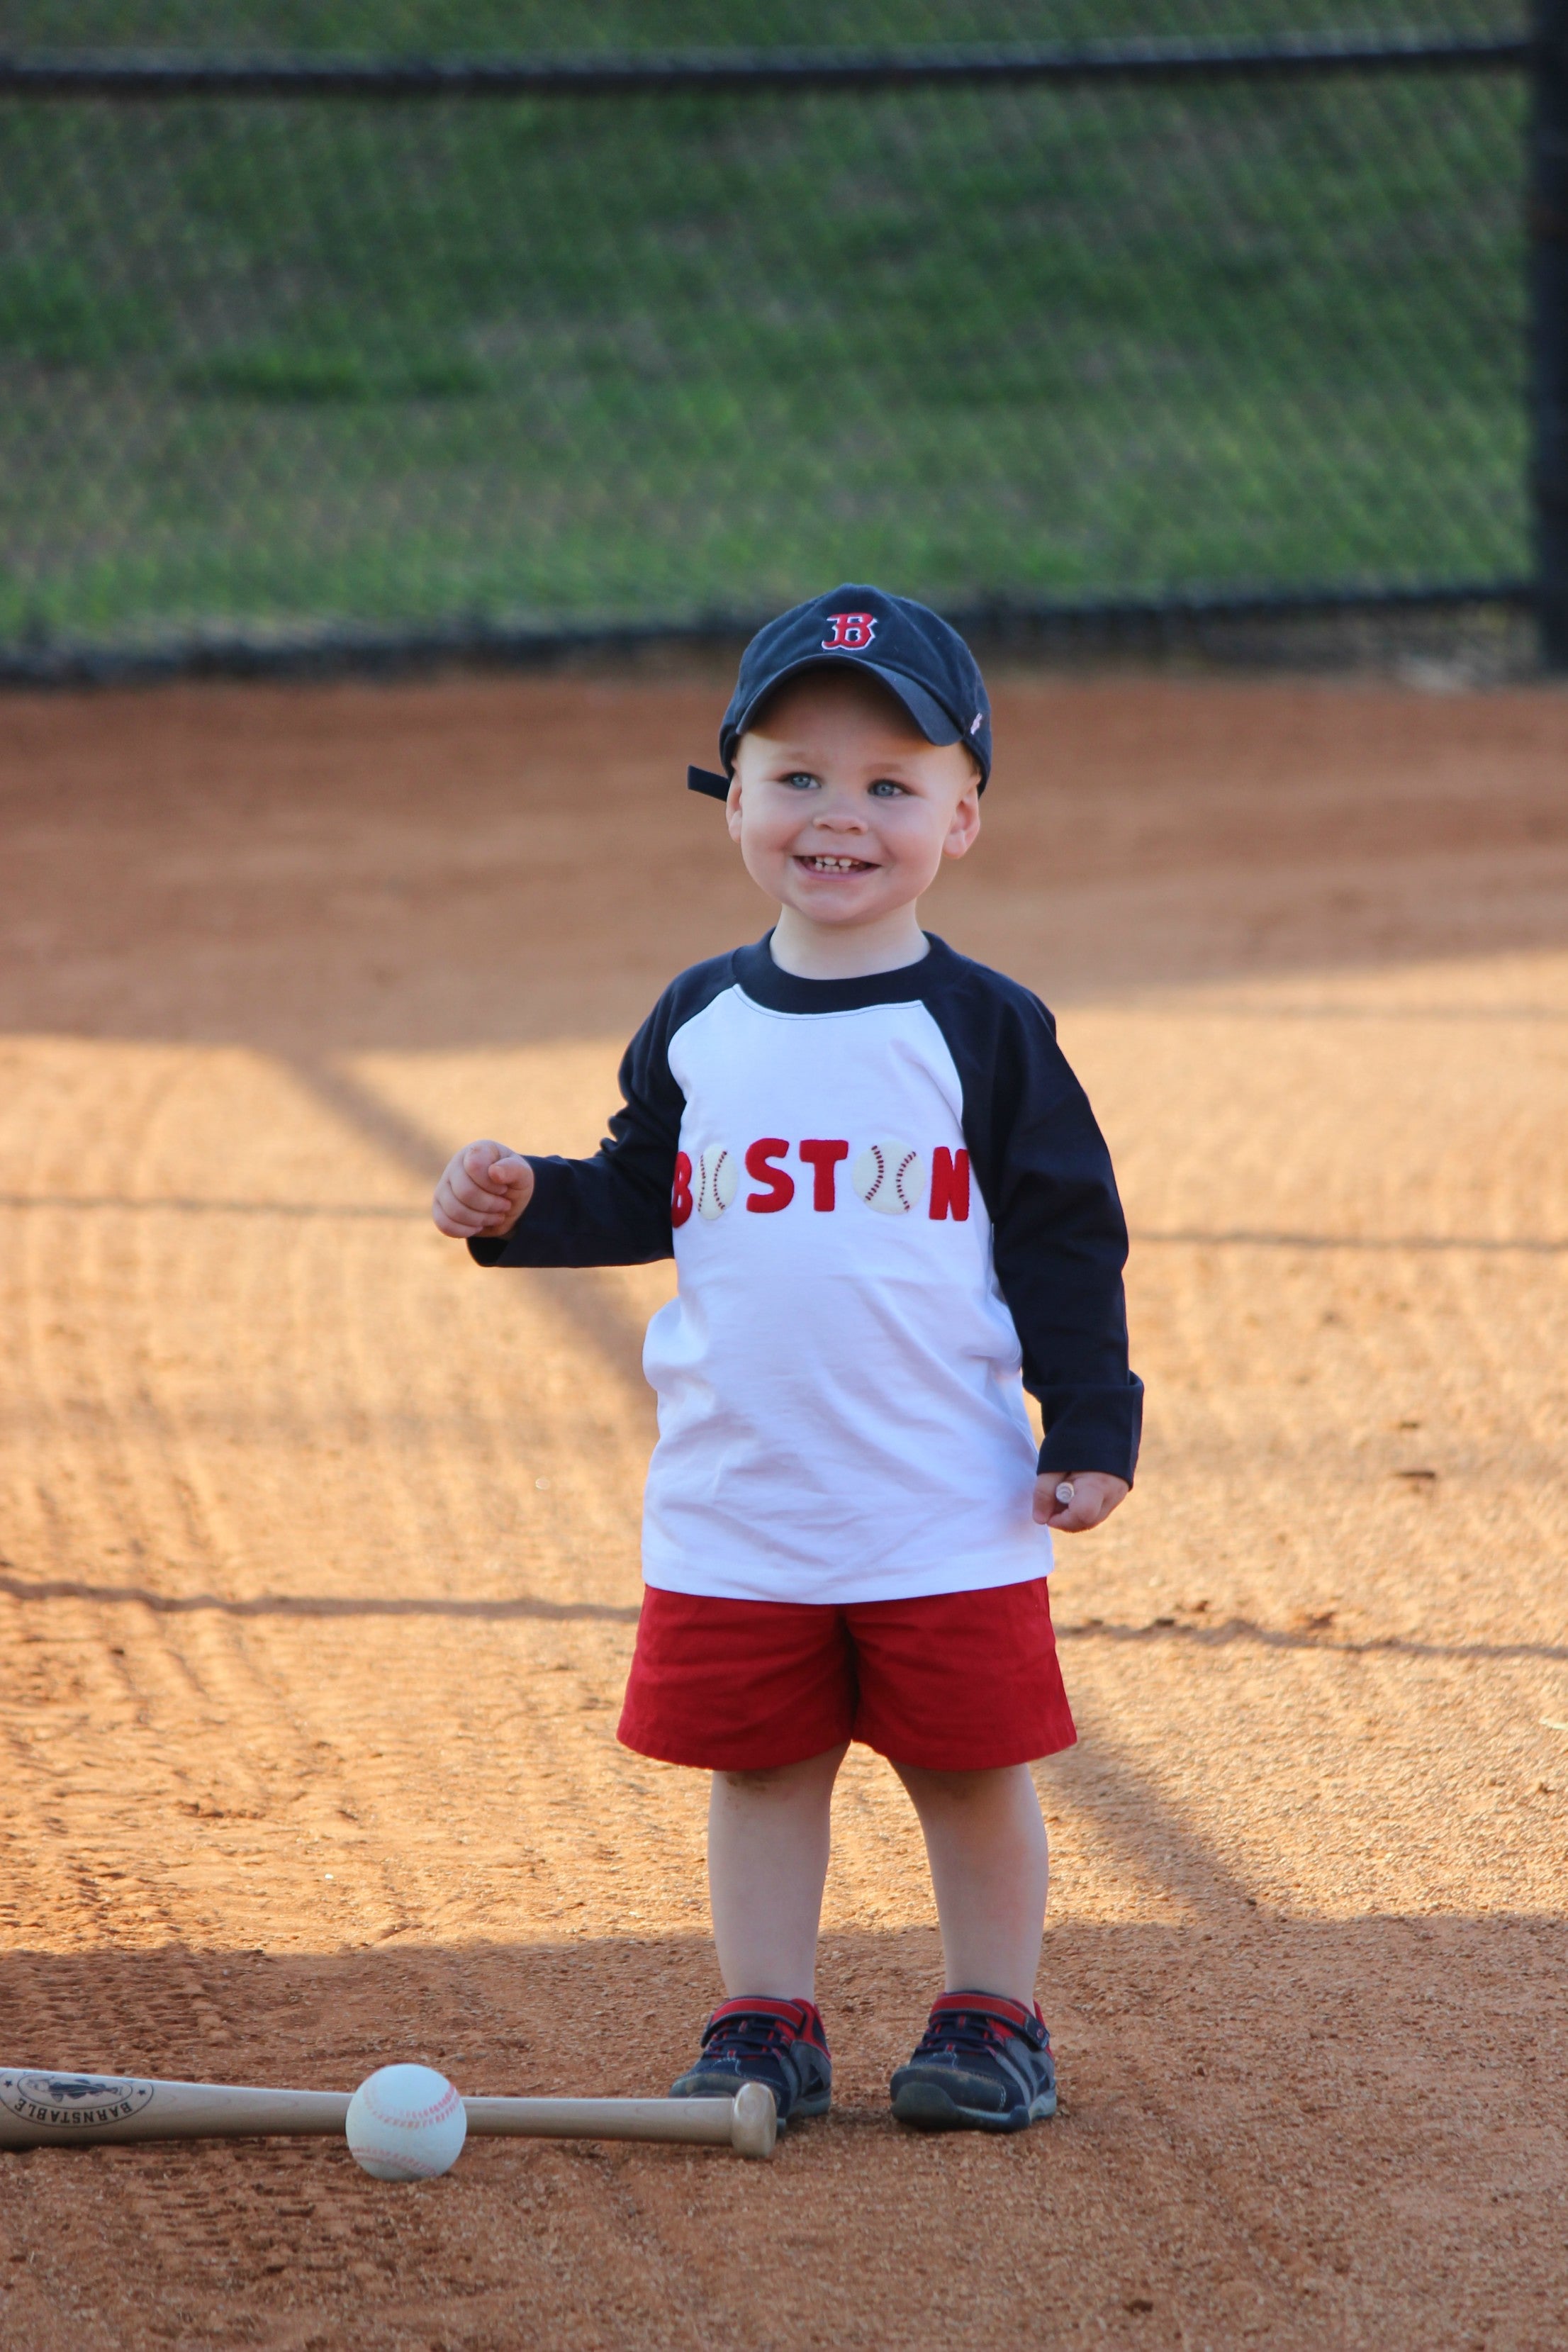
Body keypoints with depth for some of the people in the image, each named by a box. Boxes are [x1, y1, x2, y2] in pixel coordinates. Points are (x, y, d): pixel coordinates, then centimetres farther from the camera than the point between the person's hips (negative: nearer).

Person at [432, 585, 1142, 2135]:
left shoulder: (983, 1033, -5)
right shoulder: (696, 1027, 5)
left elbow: (1066, 1239, -3)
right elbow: (644, 1197, 14)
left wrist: (1090, 1425, -8)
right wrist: (524, 1206, -4)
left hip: (948, 1507, -3)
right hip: (736, 1502, 3)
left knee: (969, 1768, 6)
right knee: (757, 1769, 10)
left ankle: (991, 2019, 19)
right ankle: (764, 2022, 20)